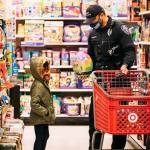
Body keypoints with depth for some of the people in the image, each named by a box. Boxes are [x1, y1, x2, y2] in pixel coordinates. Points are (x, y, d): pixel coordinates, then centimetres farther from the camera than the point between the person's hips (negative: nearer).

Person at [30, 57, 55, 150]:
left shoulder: (43, 83, 8)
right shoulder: (38, 86, -24)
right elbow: (34, 104, -30)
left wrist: (49, 112, 12)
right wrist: (46, 112, -23)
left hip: (44, 118, 10)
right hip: (39, 119, -10)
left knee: (45, 135, 22)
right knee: (40, 138, -1)